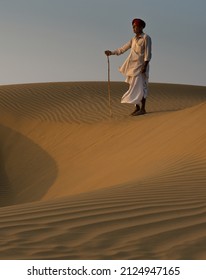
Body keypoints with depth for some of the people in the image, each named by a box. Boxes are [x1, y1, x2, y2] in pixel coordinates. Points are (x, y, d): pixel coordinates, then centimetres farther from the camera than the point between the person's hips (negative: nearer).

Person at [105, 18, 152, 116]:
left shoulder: (146, 38, -6)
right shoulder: (134, 39, 15)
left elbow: (148, 53, -12)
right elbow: (122, 49, 16)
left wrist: (145, 66, -19)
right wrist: (111, 53, 7)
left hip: (140, 66, -7)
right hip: (132, 67, 7)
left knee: (140, 87, -10)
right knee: (134, 88, 6)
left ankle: (143, 109, -10)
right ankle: (137, 108, 9)